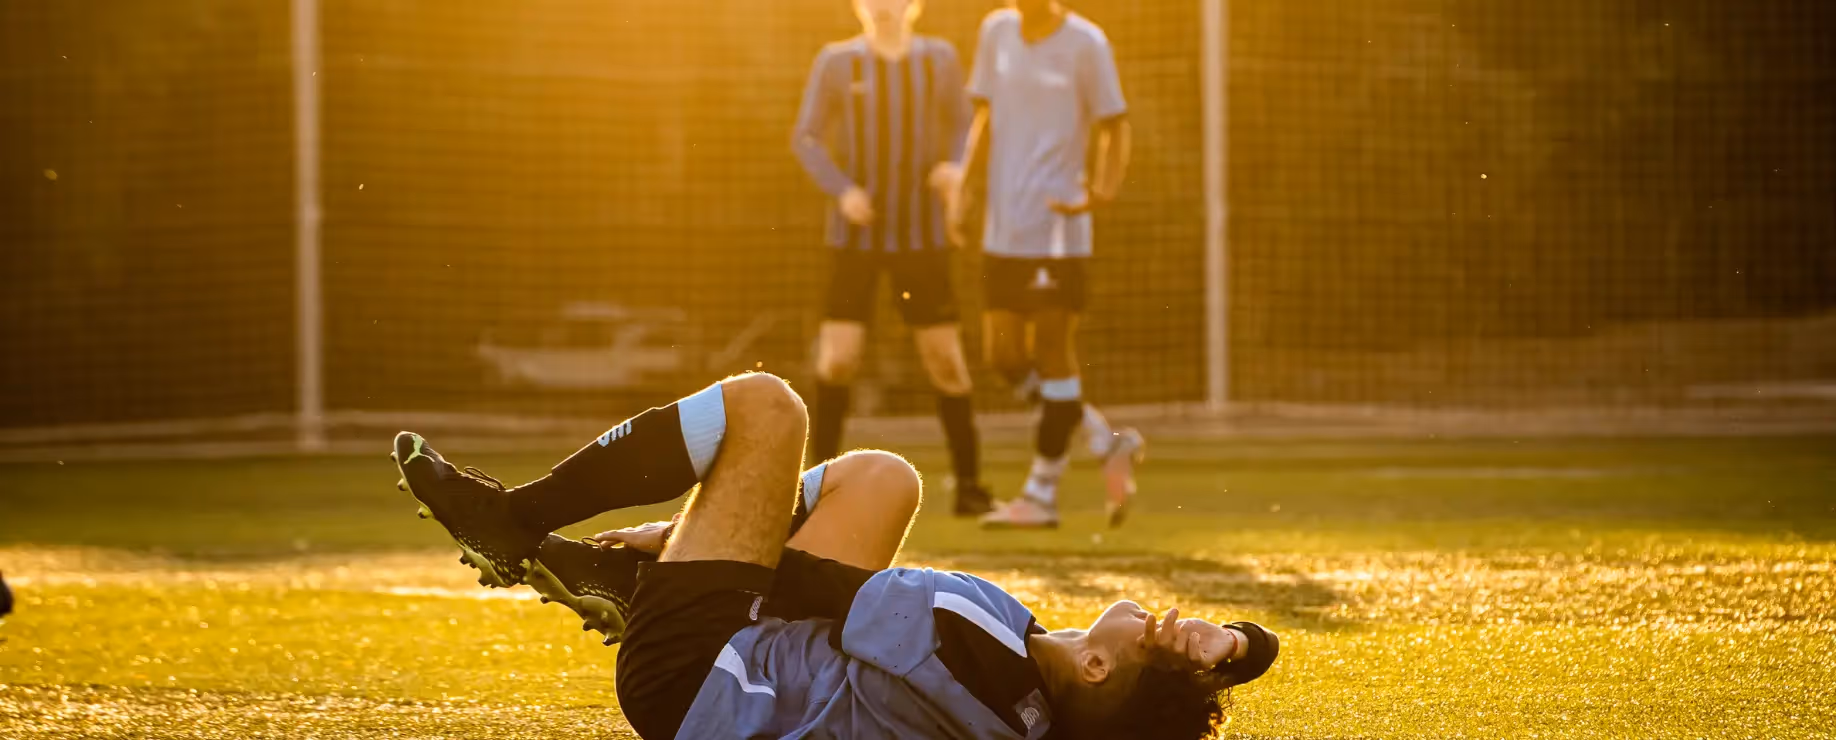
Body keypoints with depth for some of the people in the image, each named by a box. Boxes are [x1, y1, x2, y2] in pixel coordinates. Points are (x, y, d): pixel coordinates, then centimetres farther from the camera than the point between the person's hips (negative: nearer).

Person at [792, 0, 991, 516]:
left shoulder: (938, 59, 0)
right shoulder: (837, 62, -3)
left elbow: (961, 126, 12)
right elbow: (806, 139, 0)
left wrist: (956, 167, -11)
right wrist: (841, 190, -18)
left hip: (922, 236, 1)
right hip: (856, 235, -1)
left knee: (945, 358, -2)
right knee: (838, 359, -9)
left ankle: (969, 483, 8)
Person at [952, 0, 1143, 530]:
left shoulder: (1084, 44, -6)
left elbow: (1114, 127, -3)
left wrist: (1102, 191, -20)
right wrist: (968, 190, 11)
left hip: (1058, 225, -6)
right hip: (1003, 227, 6)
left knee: (1051, 348, -5)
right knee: (1006, 356, 5)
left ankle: (1042, 494, 2)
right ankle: (1108, 445, 19)